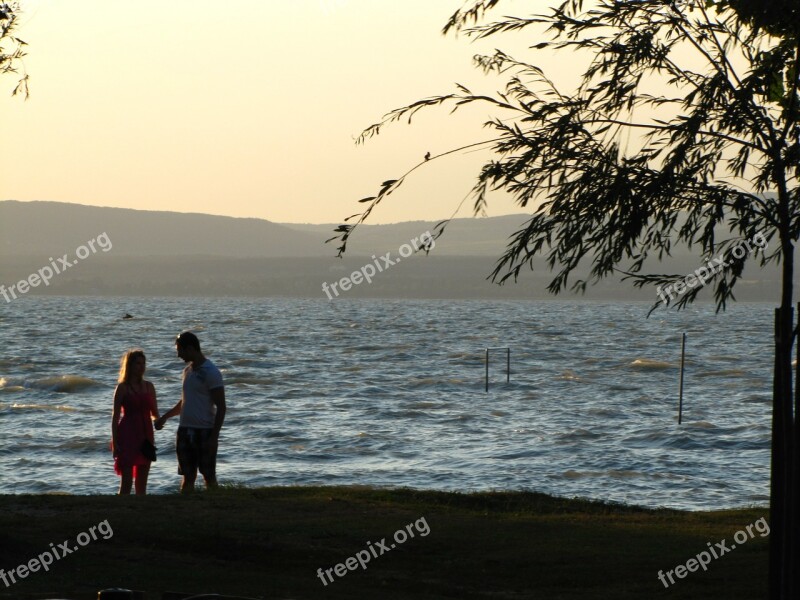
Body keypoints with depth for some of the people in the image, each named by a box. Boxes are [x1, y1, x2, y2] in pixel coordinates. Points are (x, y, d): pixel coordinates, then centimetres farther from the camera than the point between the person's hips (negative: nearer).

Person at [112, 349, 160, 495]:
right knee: (126, 482, -9)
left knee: (142, 482, 7)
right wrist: (115, 442, -9)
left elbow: (154, 413, 13)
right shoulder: (122, 387, -4)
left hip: (145, 435, 5)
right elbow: (116, 416, -4)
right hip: (128, 436, -5)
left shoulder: (148, 387, 10)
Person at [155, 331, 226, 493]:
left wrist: (214, 437, -19)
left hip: (205, 431, -7)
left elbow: (221, 407, -14)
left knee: (209, 477, -2)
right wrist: (165, 417, 26)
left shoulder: (211, 373, -12)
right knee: (188, 477, 6)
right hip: (185, 430, 7)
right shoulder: (188, 370, 12)